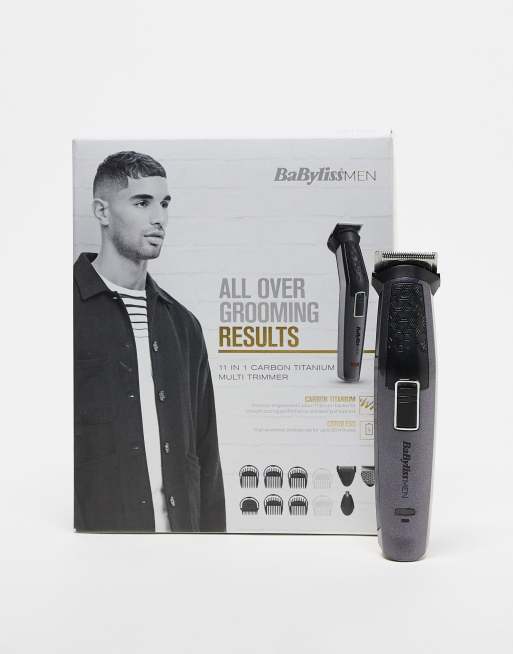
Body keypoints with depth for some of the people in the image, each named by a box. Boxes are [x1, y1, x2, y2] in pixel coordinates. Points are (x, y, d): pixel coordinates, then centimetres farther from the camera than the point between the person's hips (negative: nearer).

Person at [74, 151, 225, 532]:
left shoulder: (183, 325, 9)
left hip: (180, 523, 5)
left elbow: (205, 454, 10)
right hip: (97, 520, -4)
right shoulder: (75, 311, -7)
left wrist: (212, 527, 5)